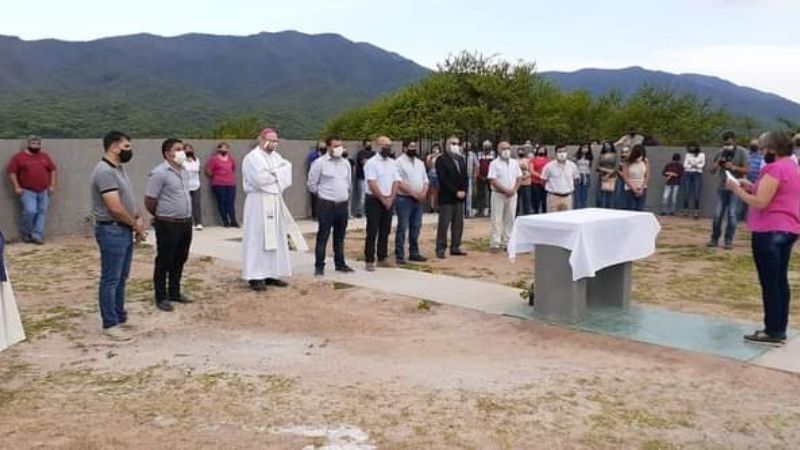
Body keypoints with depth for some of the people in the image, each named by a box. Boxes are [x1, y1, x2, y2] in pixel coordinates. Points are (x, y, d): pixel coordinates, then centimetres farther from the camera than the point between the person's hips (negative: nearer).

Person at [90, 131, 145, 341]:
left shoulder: (119, 168, 12)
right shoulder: (104, 171, -19)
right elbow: (115, 208, -23)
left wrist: (137, 218, 4)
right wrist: (136, 225, -10)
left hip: (124, 230, 10)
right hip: (112, 231, -10)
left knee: (121, 278, 16)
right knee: (110, 280, -2)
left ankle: (120, 318, 26)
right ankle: (110, 325, 6)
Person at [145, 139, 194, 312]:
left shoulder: (183, 171, 10)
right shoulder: (159, 173, -14)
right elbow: (149, 202, -13)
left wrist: (186, 216, 16)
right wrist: (162, 216, 2)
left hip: (186, 223, 8)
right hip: (168, 225, -7)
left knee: (179, 260, 16)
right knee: (164, 262, 3)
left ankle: (174, 293, 29)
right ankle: (161, 297, 13)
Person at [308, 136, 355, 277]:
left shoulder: (346, 163, 10)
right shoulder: (319, 163, -8)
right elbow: (312, 184, -3)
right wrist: (323, 195, 6)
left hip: (343, 204, 6)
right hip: (326, 205, -5)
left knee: (340, 236, 13)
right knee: (323, 236, -3)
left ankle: (340, 264, 23)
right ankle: (319, 266, 3)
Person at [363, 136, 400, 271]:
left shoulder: (393, 163, 9)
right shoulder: (371, 163, -10)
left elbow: (396, 182, 6)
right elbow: (372, 184, -15)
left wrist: (390, 199, -6)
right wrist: (383, 199, -13)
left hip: (389, 202, 6)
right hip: (374, 201, -6)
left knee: (385, 232, 10)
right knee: (372, 232, -3)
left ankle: (382, 259, 18)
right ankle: (369, 261, 1)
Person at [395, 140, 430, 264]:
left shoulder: (420, 163, 14)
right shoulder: (399, 162, -8)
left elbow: (425, 180, 15)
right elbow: (399, 183, -16)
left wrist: (423, 193, -5)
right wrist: (414, 193, -17)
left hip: (418, 200, 7)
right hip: (404, 199, -7)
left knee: (416, 227, 11)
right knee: (402, 228, -5)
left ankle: (414, 253, 20)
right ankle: (399, 255, -1)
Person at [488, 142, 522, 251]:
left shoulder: (515, 163, 9)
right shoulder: (494, 164, -6)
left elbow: (519, 178, 9)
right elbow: (493, 181, -12)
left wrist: (513, 190, -7)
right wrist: (505, 190, -17)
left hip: (512, 195, 5)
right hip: (498, 194, -5)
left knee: (510, 219, 8)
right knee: (497, 220, -4)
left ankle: (507, 242, 15)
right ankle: (495, 243, -3)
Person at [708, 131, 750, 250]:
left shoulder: (742, 152, -4)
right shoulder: (720, 153, 6)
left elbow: (747, 169, -8)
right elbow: (712, 171, 7)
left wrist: (733, 167, -22)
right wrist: (718, 162, -12)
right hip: (722, 187, 3)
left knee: (732, 214, -5)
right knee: (717, 214, 0)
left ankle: (729, 240, 4)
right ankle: (714, 239, 11)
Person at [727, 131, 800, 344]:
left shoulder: (774, 169, -16)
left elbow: (760, 203, -20)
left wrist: (736, 189, -9)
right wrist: (752, 187, 14)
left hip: (770, 231, -10)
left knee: (769, 283, -4)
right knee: (780, 280, 12)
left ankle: (772, 331, 0)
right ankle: (780, 329, 17)